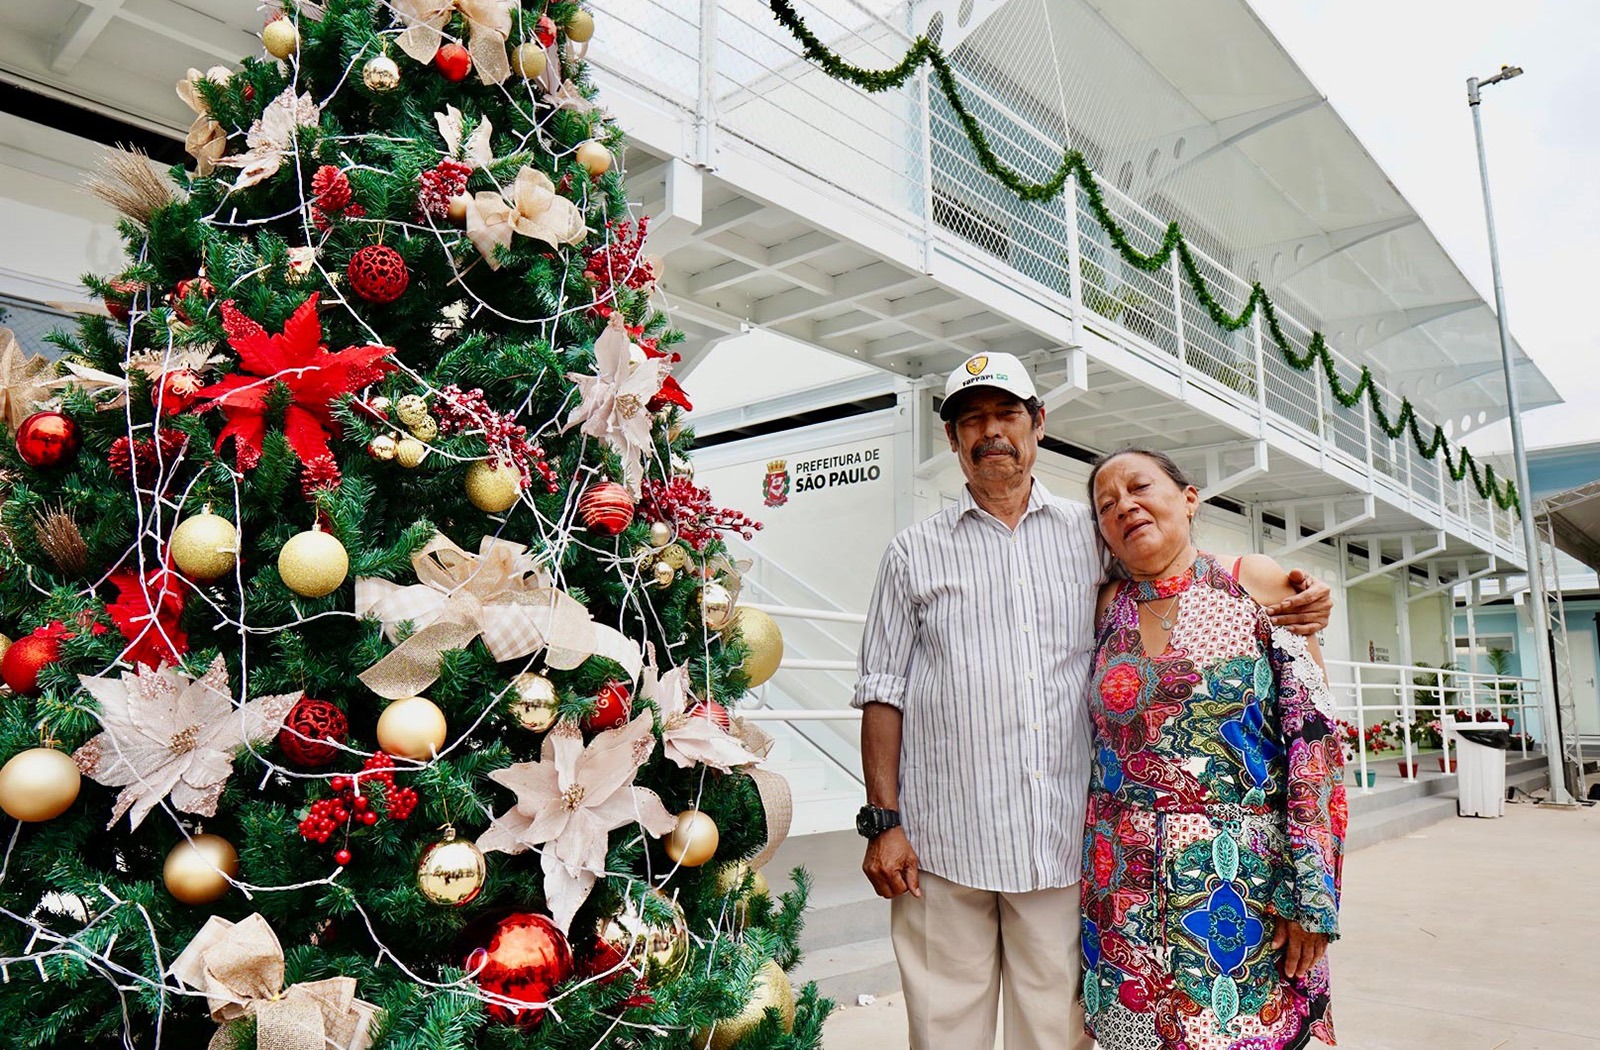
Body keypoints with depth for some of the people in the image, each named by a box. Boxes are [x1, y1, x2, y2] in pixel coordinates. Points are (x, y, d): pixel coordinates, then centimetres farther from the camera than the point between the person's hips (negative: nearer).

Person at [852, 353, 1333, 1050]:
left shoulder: (1092, 536, 11)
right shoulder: (914, 554, 7)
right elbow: (882, 694, 5)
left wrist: (1292, 604, -4)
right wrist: (883, 821, -2)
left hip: (1063, 841, 1)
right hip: (943, 844, -1)